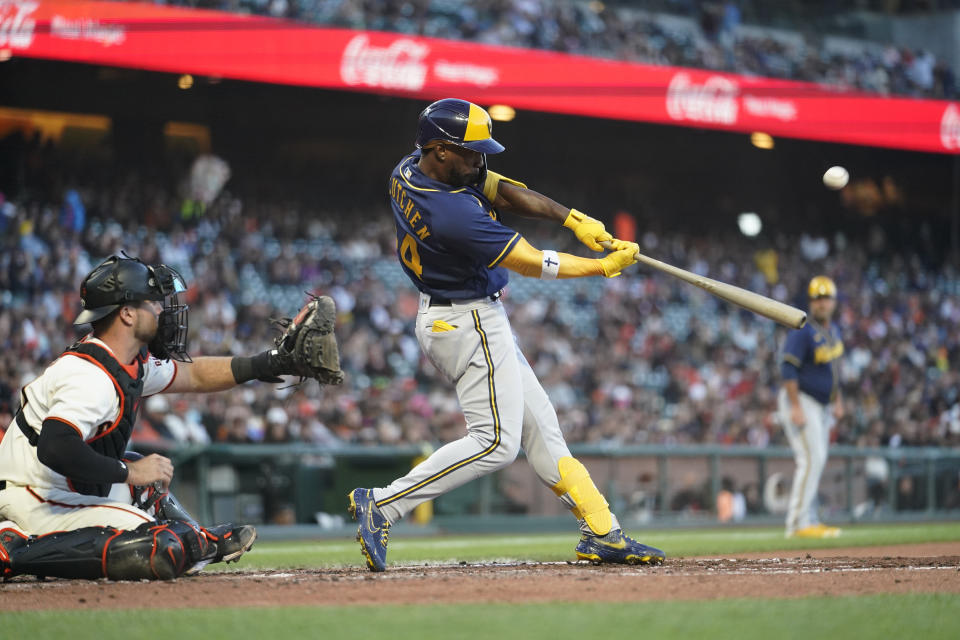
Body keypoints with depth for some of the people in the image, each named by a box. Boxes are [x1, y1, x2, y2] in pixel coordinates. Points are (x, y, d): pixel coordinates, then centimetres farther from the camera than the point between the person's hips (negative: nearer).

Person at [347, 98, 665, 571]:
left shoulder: (410, 170, -2)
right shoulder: (455, 213, -30)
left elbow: (504, 191, 1)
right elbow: (533, 264, -20)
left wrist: (572, 219, -9)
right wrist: (605, 266, -8)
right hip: (471, 324, -11)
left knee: (539, 425, 10)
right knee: (496, 442, -9)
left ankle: (601, 532, 12)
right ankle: (382, 505, -11)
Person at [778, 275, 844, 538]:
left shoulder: (833, 331, 11)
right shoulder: (803, 331, -16)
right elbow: (788, 368, -21)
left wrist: (837, 401, 20)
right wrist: (796, 408, -26)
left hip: (822, 406, 9)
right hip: (801, 400, -9)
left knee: (816, 462, 10)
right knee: (811, 459, -17)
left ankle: (809, 521, 16)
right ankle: (798, 523, -17)